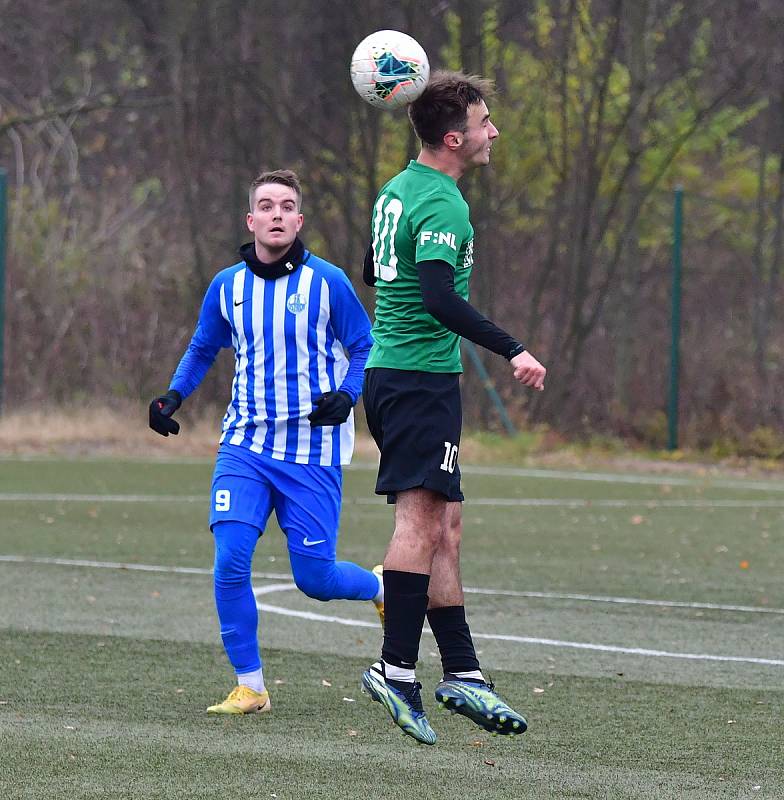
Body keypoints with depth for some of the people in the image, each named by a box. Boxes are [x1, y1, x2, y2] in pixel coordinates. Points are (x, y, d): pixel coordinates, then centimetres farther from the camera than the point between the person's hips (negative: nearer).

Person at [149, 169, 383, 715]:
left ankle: (380, 588, 34)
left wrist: (346, 395, -17)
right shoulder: (227, 286, 4)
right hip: (245, 445, 3)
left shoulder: (327, 282, -6)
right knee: (230, 561, -15)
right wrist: (174, 396, 3)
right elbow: (203, 349, 20)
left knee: (314, 578, -1)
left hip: (312, 450, -3)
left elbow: (365, 349, 1)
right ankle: (250, 687, -2)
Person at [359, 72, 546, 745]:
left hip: (388, 371, 10)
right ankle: (397, 668, -16)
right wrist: (511, 350, -29)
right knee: (422, 519, -12)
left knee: (444, 525, 10)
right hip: (423, 377, -10)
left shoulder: (397, 190, 15)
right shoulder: (442, 204, -16)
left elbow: (374, 271, 28)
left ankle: (462, 673, 12)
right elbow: (439, 297, -28)